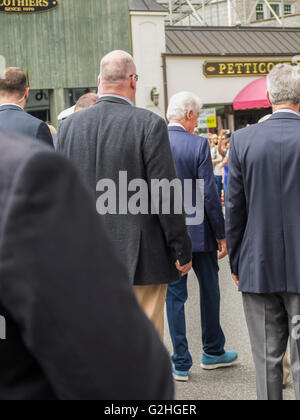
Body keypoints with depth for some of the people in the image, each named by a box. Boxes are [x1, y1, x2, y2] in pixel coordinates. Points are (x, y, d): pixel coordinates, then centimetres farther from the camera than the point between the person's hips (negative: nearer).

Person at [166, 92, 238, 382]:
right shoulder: (198, 145, -12)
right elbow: (209, 195, -13)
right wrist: (221, 235, -4)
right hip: (199, 232, -2)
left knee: (174, 296, 8)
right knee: (209, 290, 15)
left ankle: (181, 364, 12)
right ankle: (213, 352, 29)